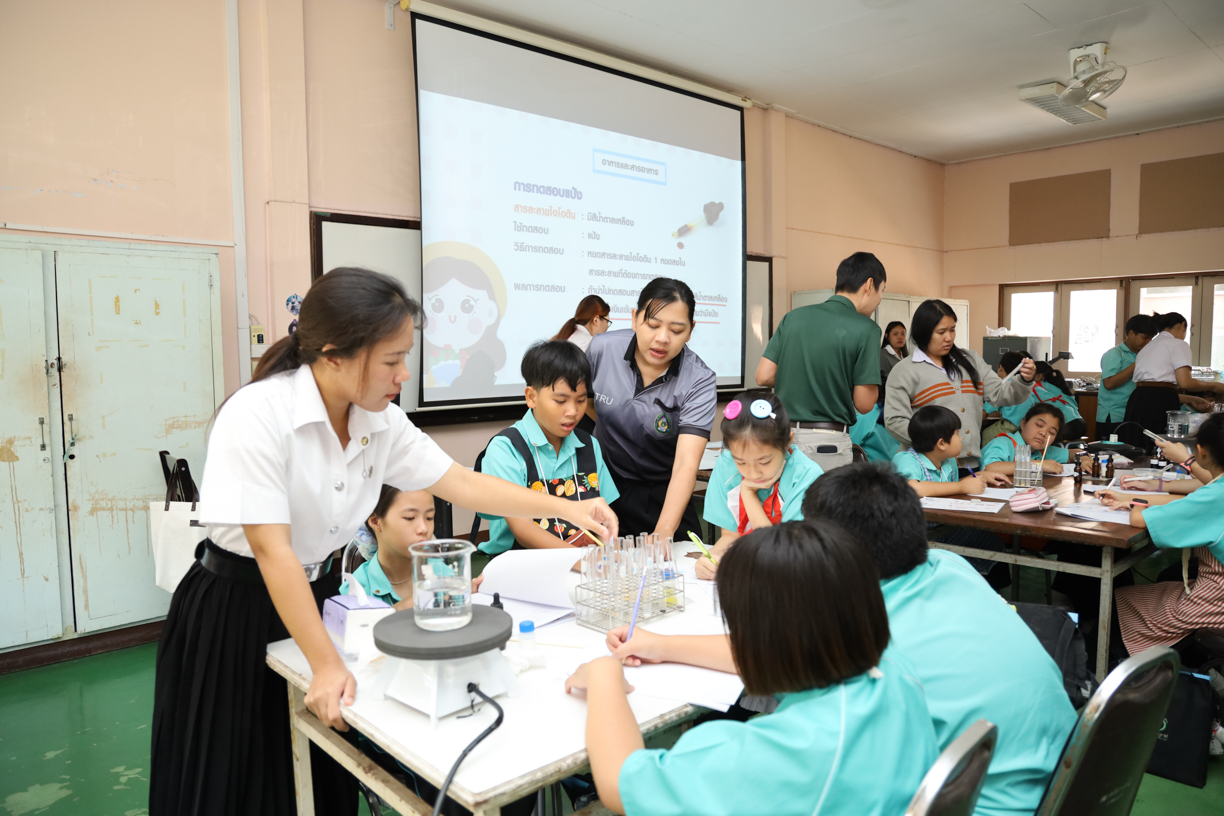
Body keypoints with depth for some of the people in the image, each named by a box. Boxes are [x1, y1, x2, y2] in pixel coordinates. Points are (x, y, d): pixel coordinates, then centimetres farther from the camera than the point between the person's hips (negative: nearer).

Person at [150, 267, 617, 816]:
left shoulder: (381, 422, -7)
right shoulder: (257, 416, -25)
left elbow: (460, 483, 0)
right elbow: (273, 550, -26)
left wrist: (566, 508, -5)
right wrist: (325, 665, -24)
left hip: (313, 596, 5)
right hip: (233, 615, -5)